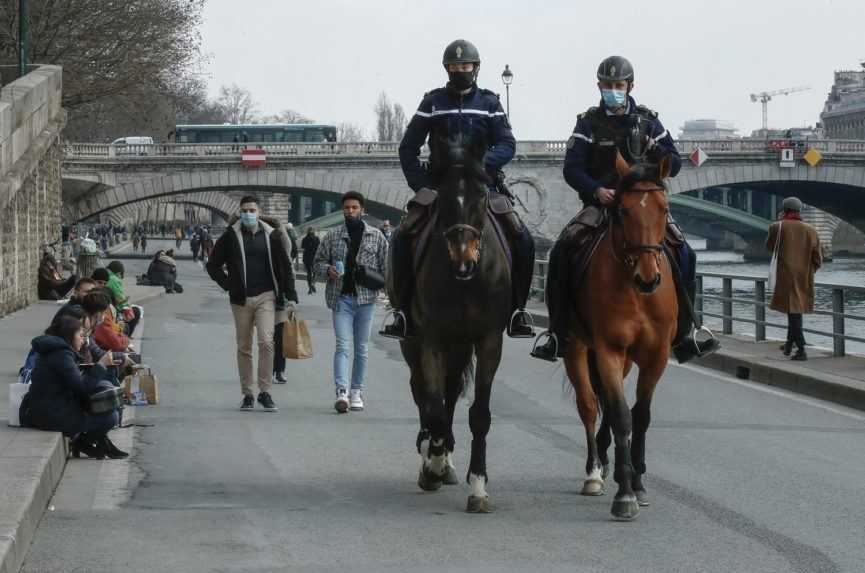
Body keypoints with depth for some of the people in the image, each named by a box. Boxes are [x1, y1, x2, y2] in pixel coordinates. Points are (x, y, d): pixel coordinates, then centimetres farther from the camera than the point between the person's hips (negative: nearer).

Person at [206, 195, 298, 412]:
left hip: (265, 297, -1)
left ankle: (265, 392, -8)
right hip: (241, 300, 1)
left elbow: (285, 267, 9)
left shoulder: (269, 236, 5)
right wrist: (228, 285, 1)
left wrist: (290, 297, 3)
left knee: (266, 342, -15)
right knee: (244, 347, 6)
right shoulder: (230, 236, 3)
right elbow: (212, 266, 11)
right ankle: (247, 394, 13)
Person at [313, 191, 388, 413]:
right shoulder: (332, 236, 6)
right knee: (342, 345, -11)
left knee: (361, 348, 7)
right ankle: (341, 391, -20)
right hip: (341, 298, -1)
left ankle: (356, 391, 16)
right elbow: (318, 261, 12)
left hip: (366, 298, 1)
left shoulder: (376, 236, 6)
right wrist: (328, 270, -9)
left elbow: (386, 266, 8)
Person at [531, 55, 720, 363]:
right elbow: (572, 169, -5)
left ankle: (684, 332, -10)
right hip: (599, 204, -1)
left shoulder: (648, 120, 9)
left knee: (683, 254, -20)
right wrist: (596, 190, -24)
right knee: (561, 251, -25)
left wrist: (654, 150, -14)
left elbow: (675, 165, 8)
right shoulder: (589, 123, 3)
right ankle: (557, 331, -17)